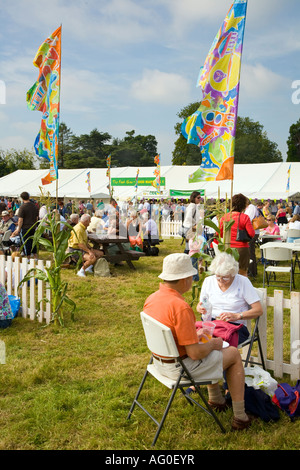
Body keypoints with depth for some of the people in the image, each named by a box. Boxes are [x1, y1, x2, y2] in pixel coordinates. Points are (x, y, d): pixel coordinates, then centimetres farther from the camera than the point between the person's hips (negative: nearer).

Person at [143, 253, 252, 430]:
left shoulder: (151, 299, -5)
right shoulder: (181, 307, -31)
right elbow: (195, 353, -26)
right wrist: (213, 344, -7)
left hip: (159, 361, 9)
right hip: (181, 367, -8)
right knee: (233, 354, 11)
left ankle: (216, 398, 44)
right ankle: (240, 417, 18)